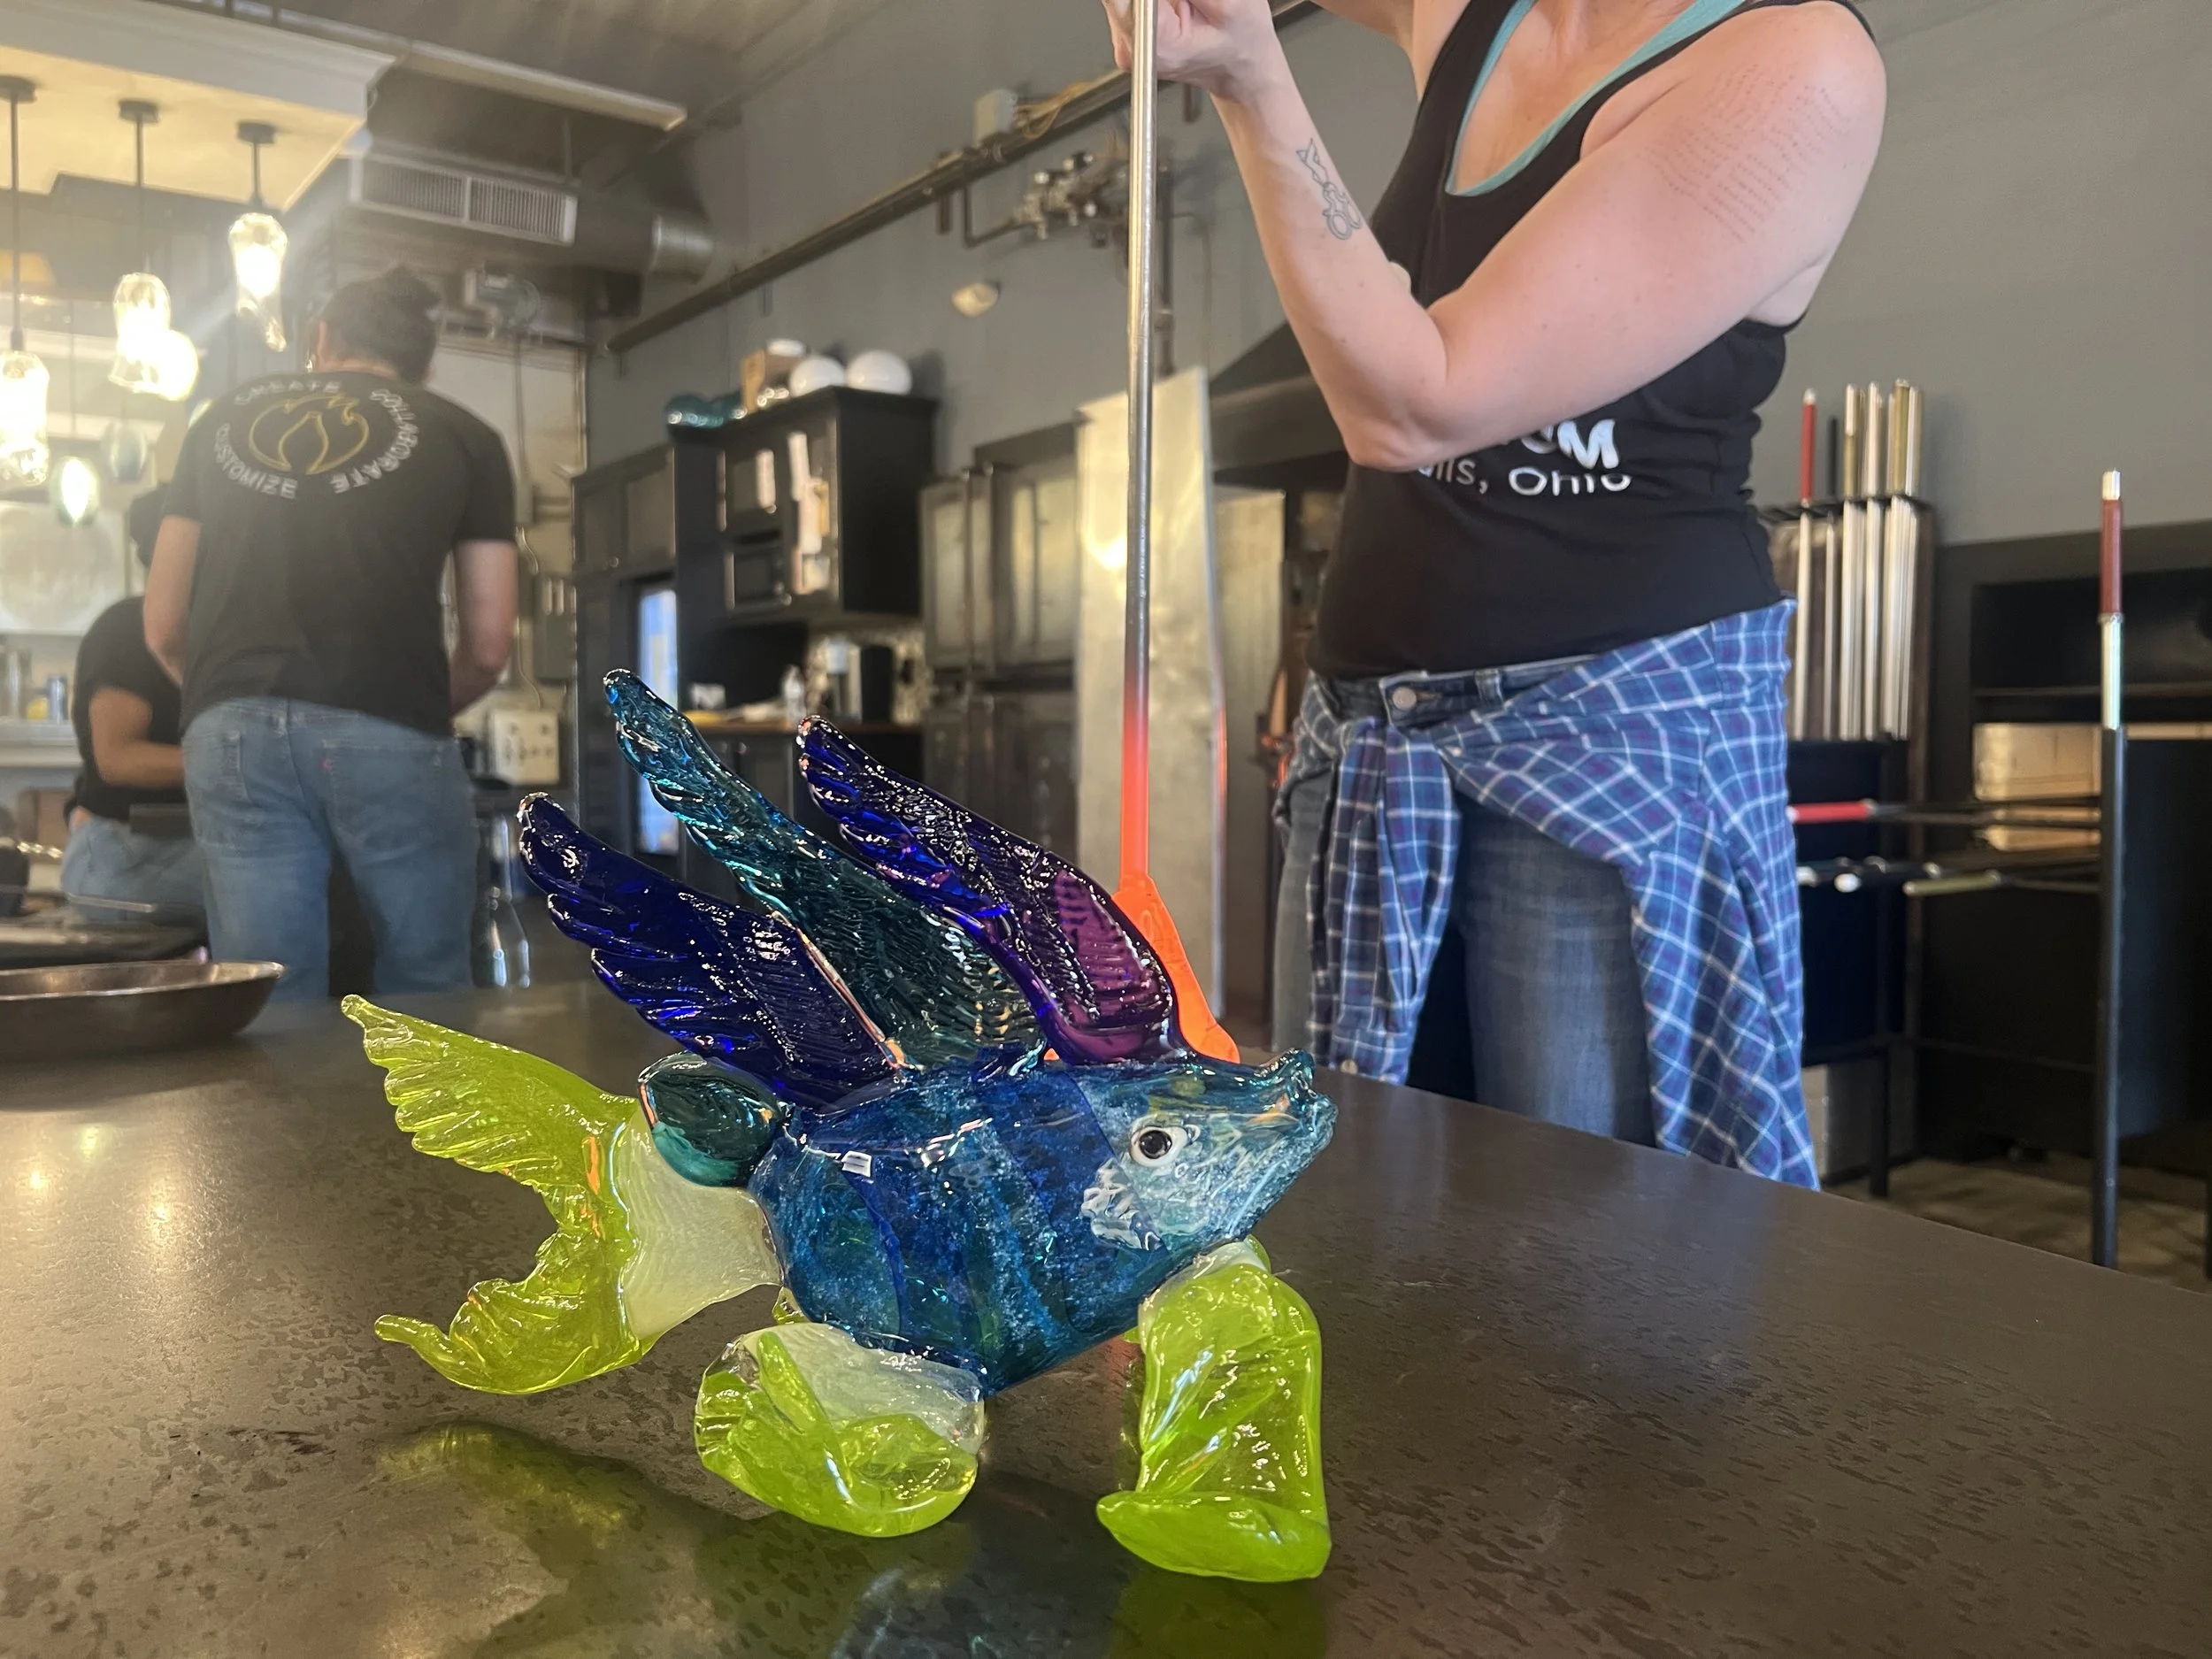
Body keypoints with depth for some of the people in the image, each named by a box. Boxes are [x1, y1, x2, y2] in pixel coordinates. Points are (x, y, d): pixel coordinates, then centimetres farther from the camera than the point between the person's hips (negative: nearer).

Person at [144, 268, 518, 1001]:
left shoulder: (224, 420, 23)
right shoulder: (464, 436, 15)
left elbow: (163, 627, 23)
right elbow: (488, 647, 12)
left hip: (231, 733, 3)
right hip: (390, 734, -2)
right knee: (426, 1000, 10)